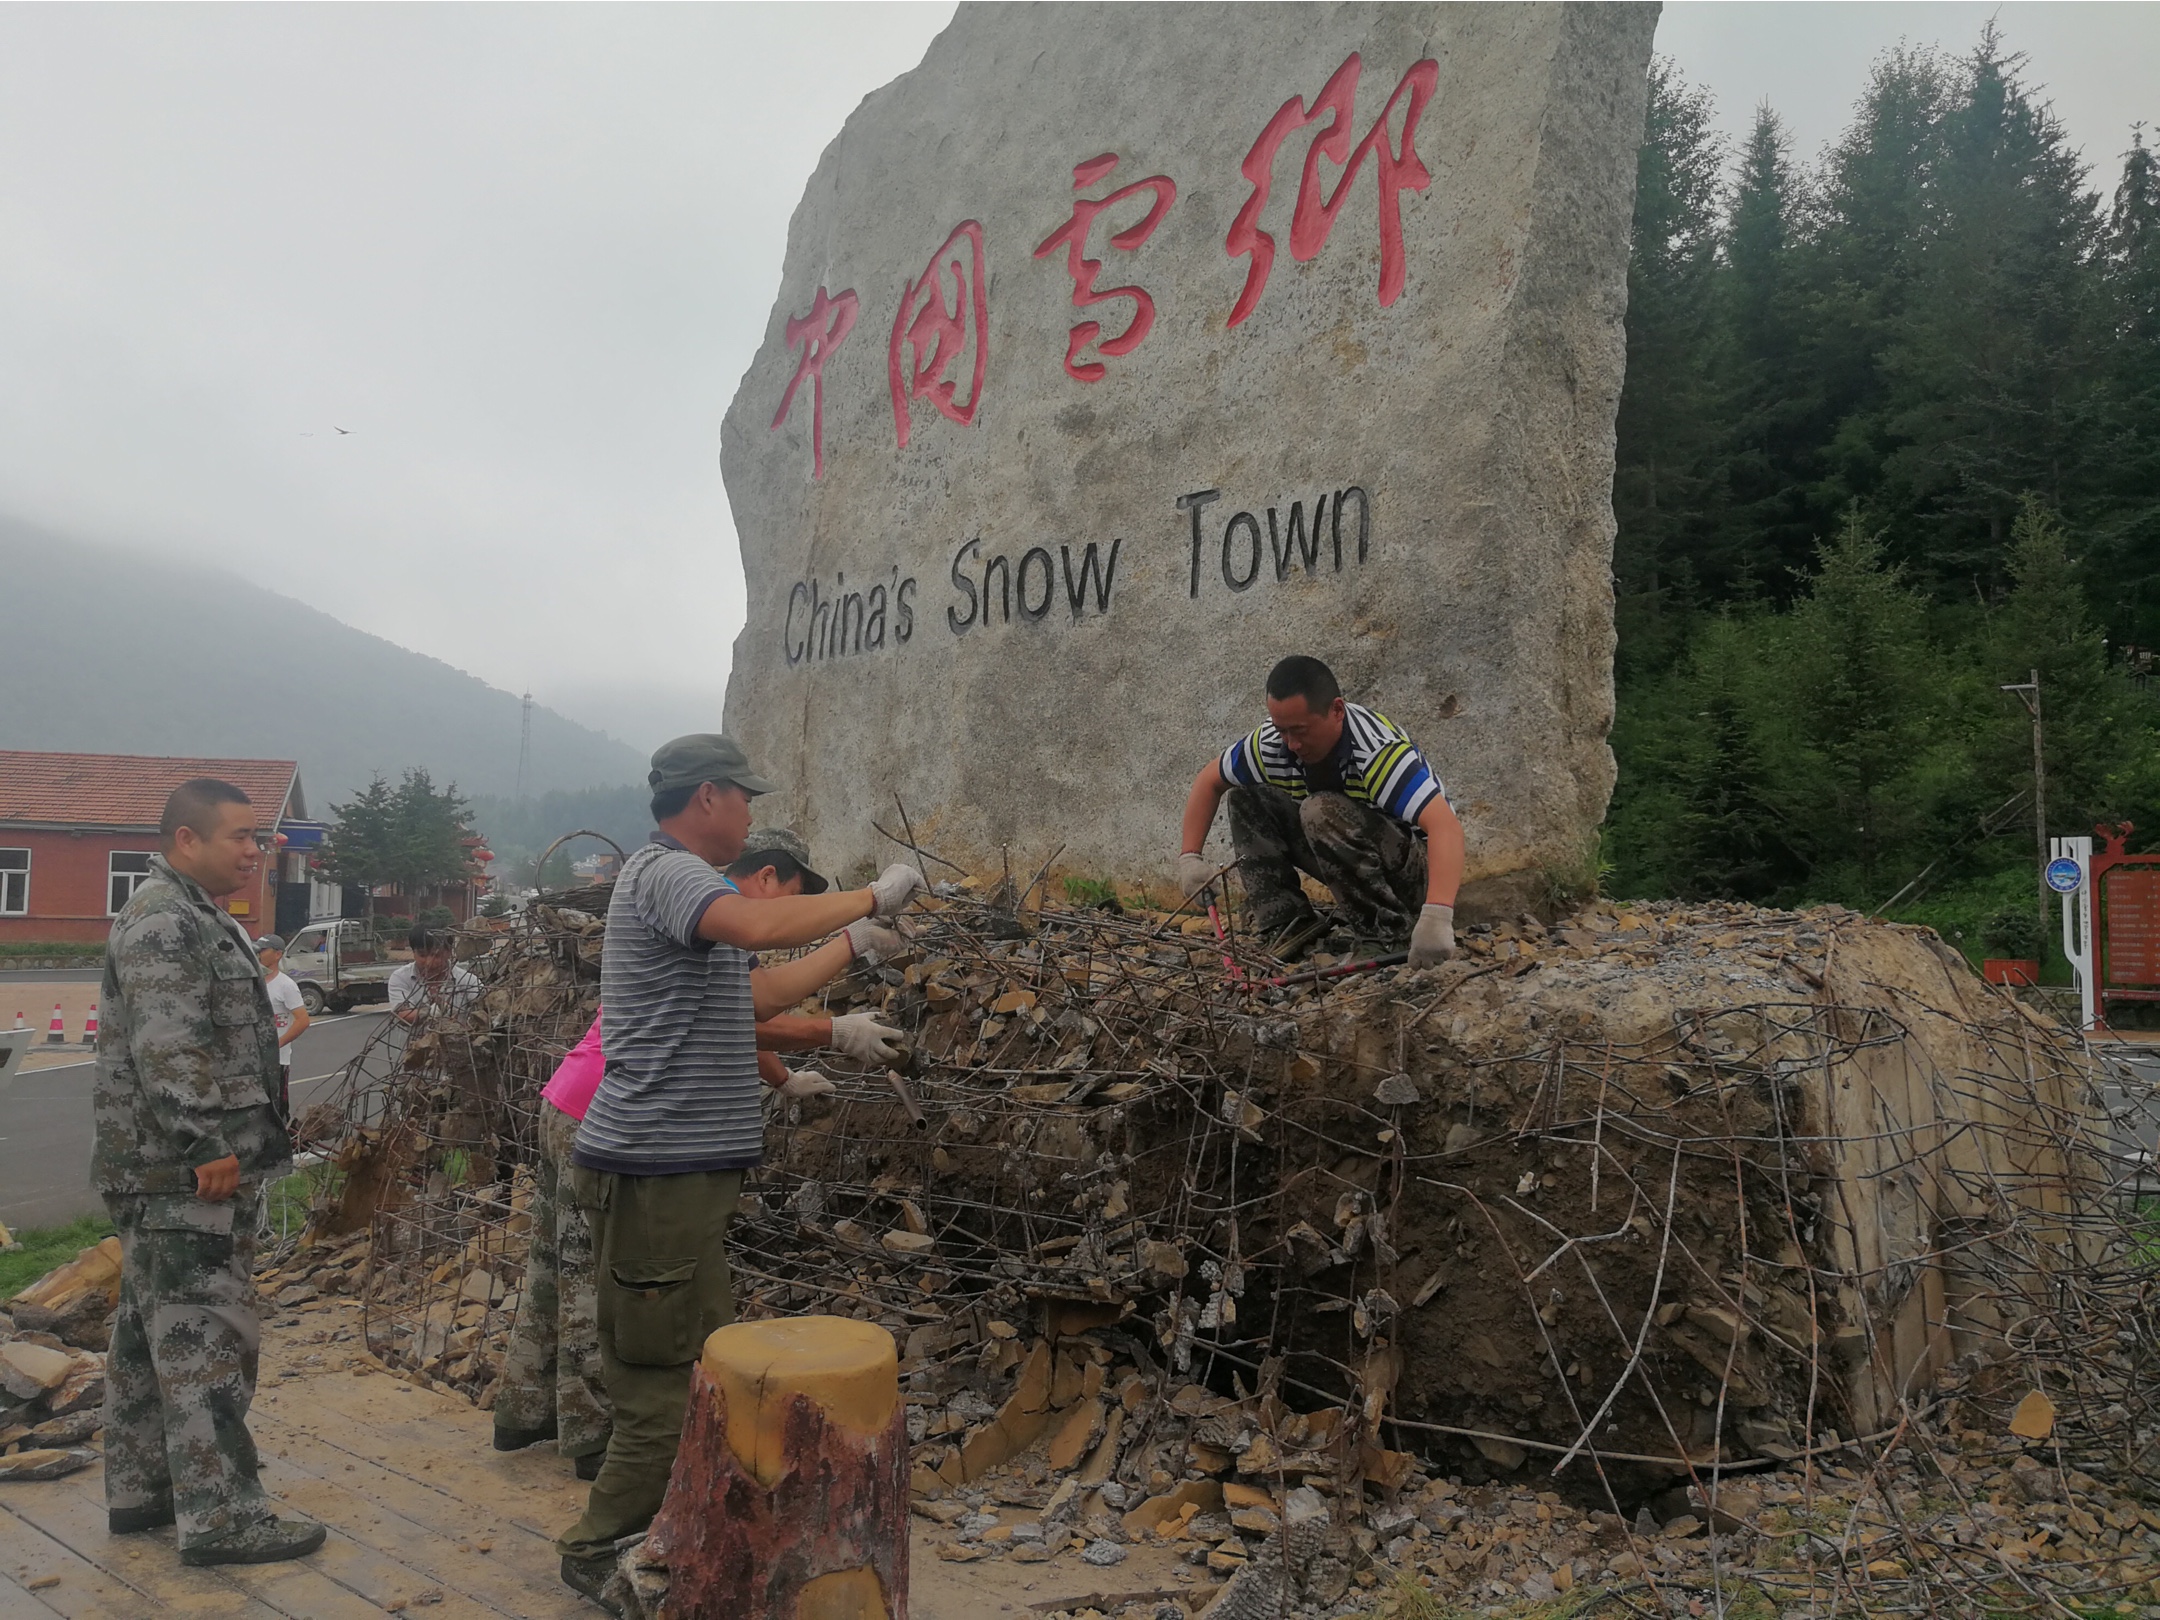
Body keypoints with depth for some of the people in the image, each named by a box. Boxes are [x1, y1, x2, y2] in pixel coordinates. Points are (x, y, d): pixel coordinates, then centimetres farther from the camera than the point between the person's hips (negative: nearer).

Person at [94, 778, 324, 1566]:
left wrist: (230, 1145, 27)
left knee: (151, 1329, 16)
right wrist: (208, 1146, -25)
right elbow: (167, 1050, -24)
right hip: (183, 1173, -11)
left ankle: (139, 1489, 27)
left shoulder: (193, 918, 19)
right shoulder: (161, 921, -16)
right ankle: (220, 1516, -3)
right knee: (204, 1333, -8)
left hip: (173, 1172, 11)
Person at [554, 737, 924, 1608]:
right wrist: (874, 895, -23)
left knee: (702, 1361, 18)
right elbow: (760, 925, -34)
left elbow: (753, 994, 23)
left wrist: (852, 945, 23)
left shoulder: (680, 878, 20)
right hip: (654, 1167, -11)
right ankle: (604, 1552, 12)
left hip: (684, 1167, 11)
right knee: (669, 1378, -2)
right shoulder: (665, 869, -14)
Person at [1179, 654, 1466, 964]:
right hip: (1358, 864, 7)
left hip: (1414, 869, -7)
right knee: (1246, 797, -4)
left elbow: (1445, 825, -42)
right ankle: (1290, 920, -9)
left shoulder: (1379, 750, -31)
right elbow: (1209, 780, 4)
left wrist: (1437, 918, -55)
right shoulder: (1272, 744, -13)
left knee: (1323, 812, -33)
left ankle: (1391, 926, -19)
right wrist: (1189, 857, -7)